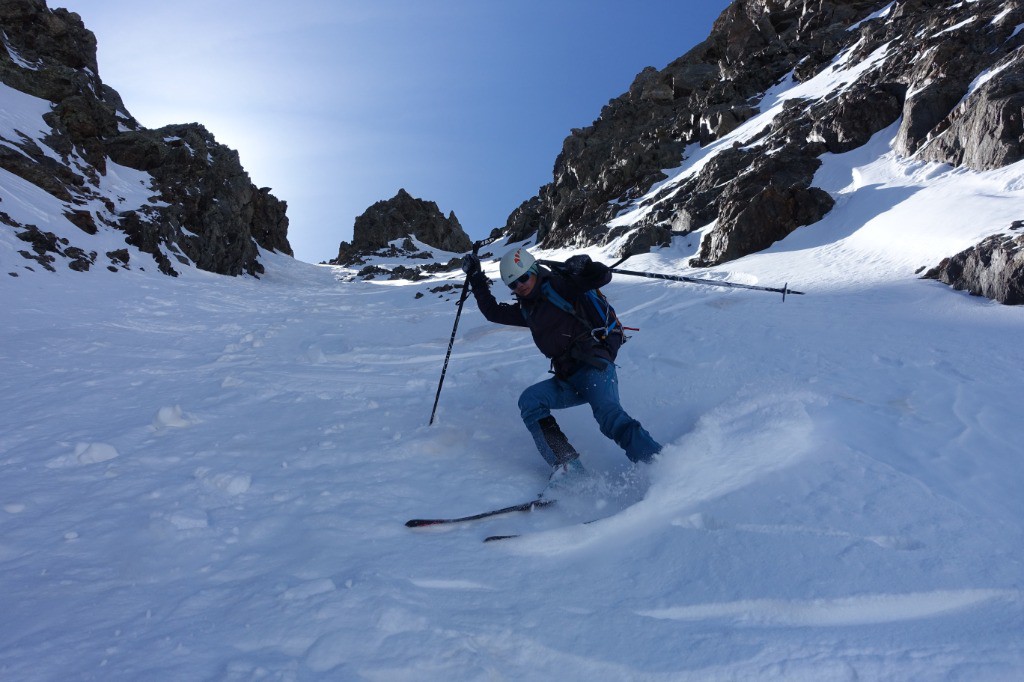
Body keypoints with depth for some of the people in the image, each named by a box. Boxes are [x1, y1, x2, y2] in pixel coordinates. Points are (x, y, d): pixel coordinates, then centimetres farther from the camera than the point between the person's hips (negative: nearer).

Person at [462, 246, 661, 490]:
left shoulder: (557, 286, 1)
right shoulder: (527, 310, 21)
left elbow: (603, 276, -5)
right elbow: (492, 311, 31)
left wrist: (582, 264, -22)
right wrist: (476, 278, 32)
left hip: (595, 366, -7)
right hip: (569, 381, 7)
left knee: (609, 415, -29)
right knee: (530, 400, -14)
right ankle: (566, 464, -19)